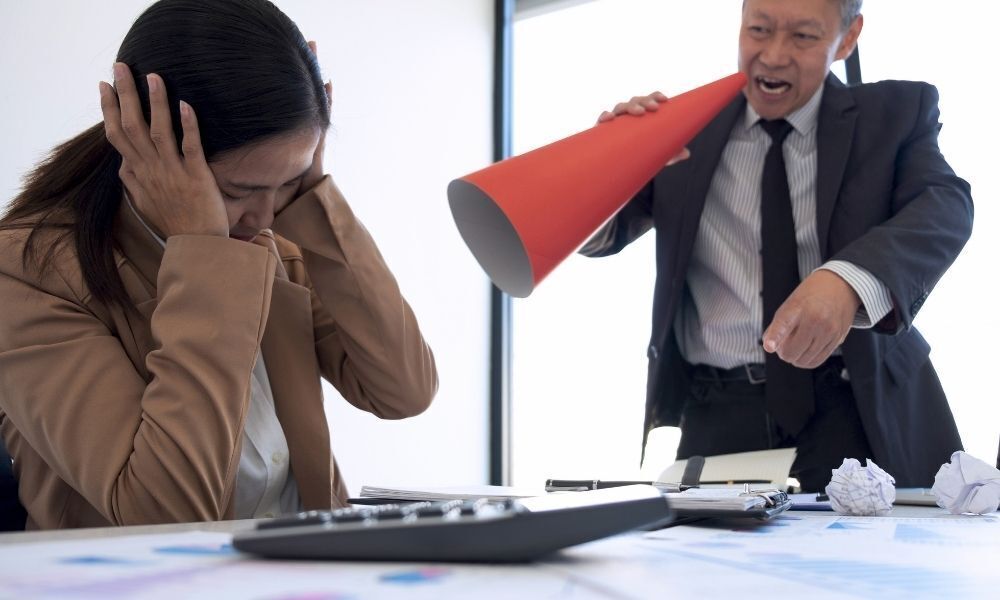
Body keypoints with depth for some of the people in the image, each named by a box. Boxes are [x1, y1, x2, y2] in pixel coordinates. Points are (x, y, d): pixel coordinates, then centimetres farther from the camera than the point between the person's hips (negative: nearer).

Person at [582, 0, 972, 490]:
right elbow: (598, 235, 6)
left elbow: (944, 206, -13)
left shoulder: (897, 113, 5)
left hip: (862, 410, -1)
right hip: (719, 420, 1)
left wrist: (848, 280, -34)